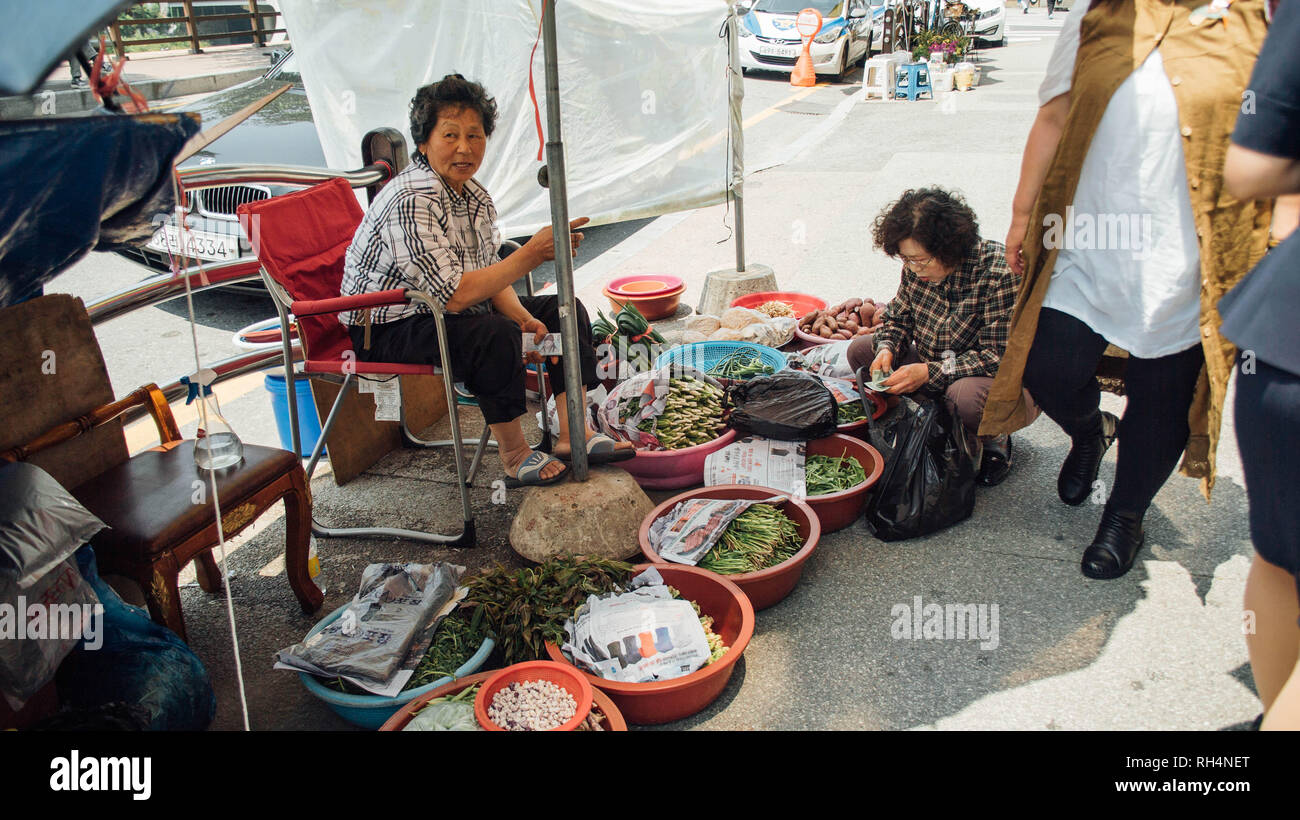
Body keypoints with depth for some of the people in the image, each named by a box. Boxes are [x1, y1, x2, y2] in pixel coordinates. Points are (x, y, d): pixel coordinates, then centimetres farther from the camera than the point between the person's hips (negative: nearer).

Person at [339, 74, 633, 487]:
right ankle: (515, 459, -18)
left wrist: (522, 317, -13)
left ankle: (572, 433, -2)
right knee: (495, 335, -35)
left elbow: (488, 273, 7)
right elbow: (454, 295, -33)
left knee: (564, 310, 3)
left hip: (444, 312, 9)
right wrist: (533, 253, -31)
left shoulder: (473, 193, 2)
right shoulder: (411, 201, -26)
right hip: (389, 328, -9)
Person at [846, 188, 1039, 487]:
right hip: (934, 370, 7)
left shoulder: (999, 274, -27)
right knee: (860, 349, -2)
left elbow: (998, 357, -27)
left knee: (964, 395, -41)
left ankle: (995, 440, -3)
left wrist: (929, 372, -31)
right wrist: (887, 349, -13)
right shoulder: (917, 268, -8)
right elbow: (898, 317, 10)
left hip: (1002, 380, -7)